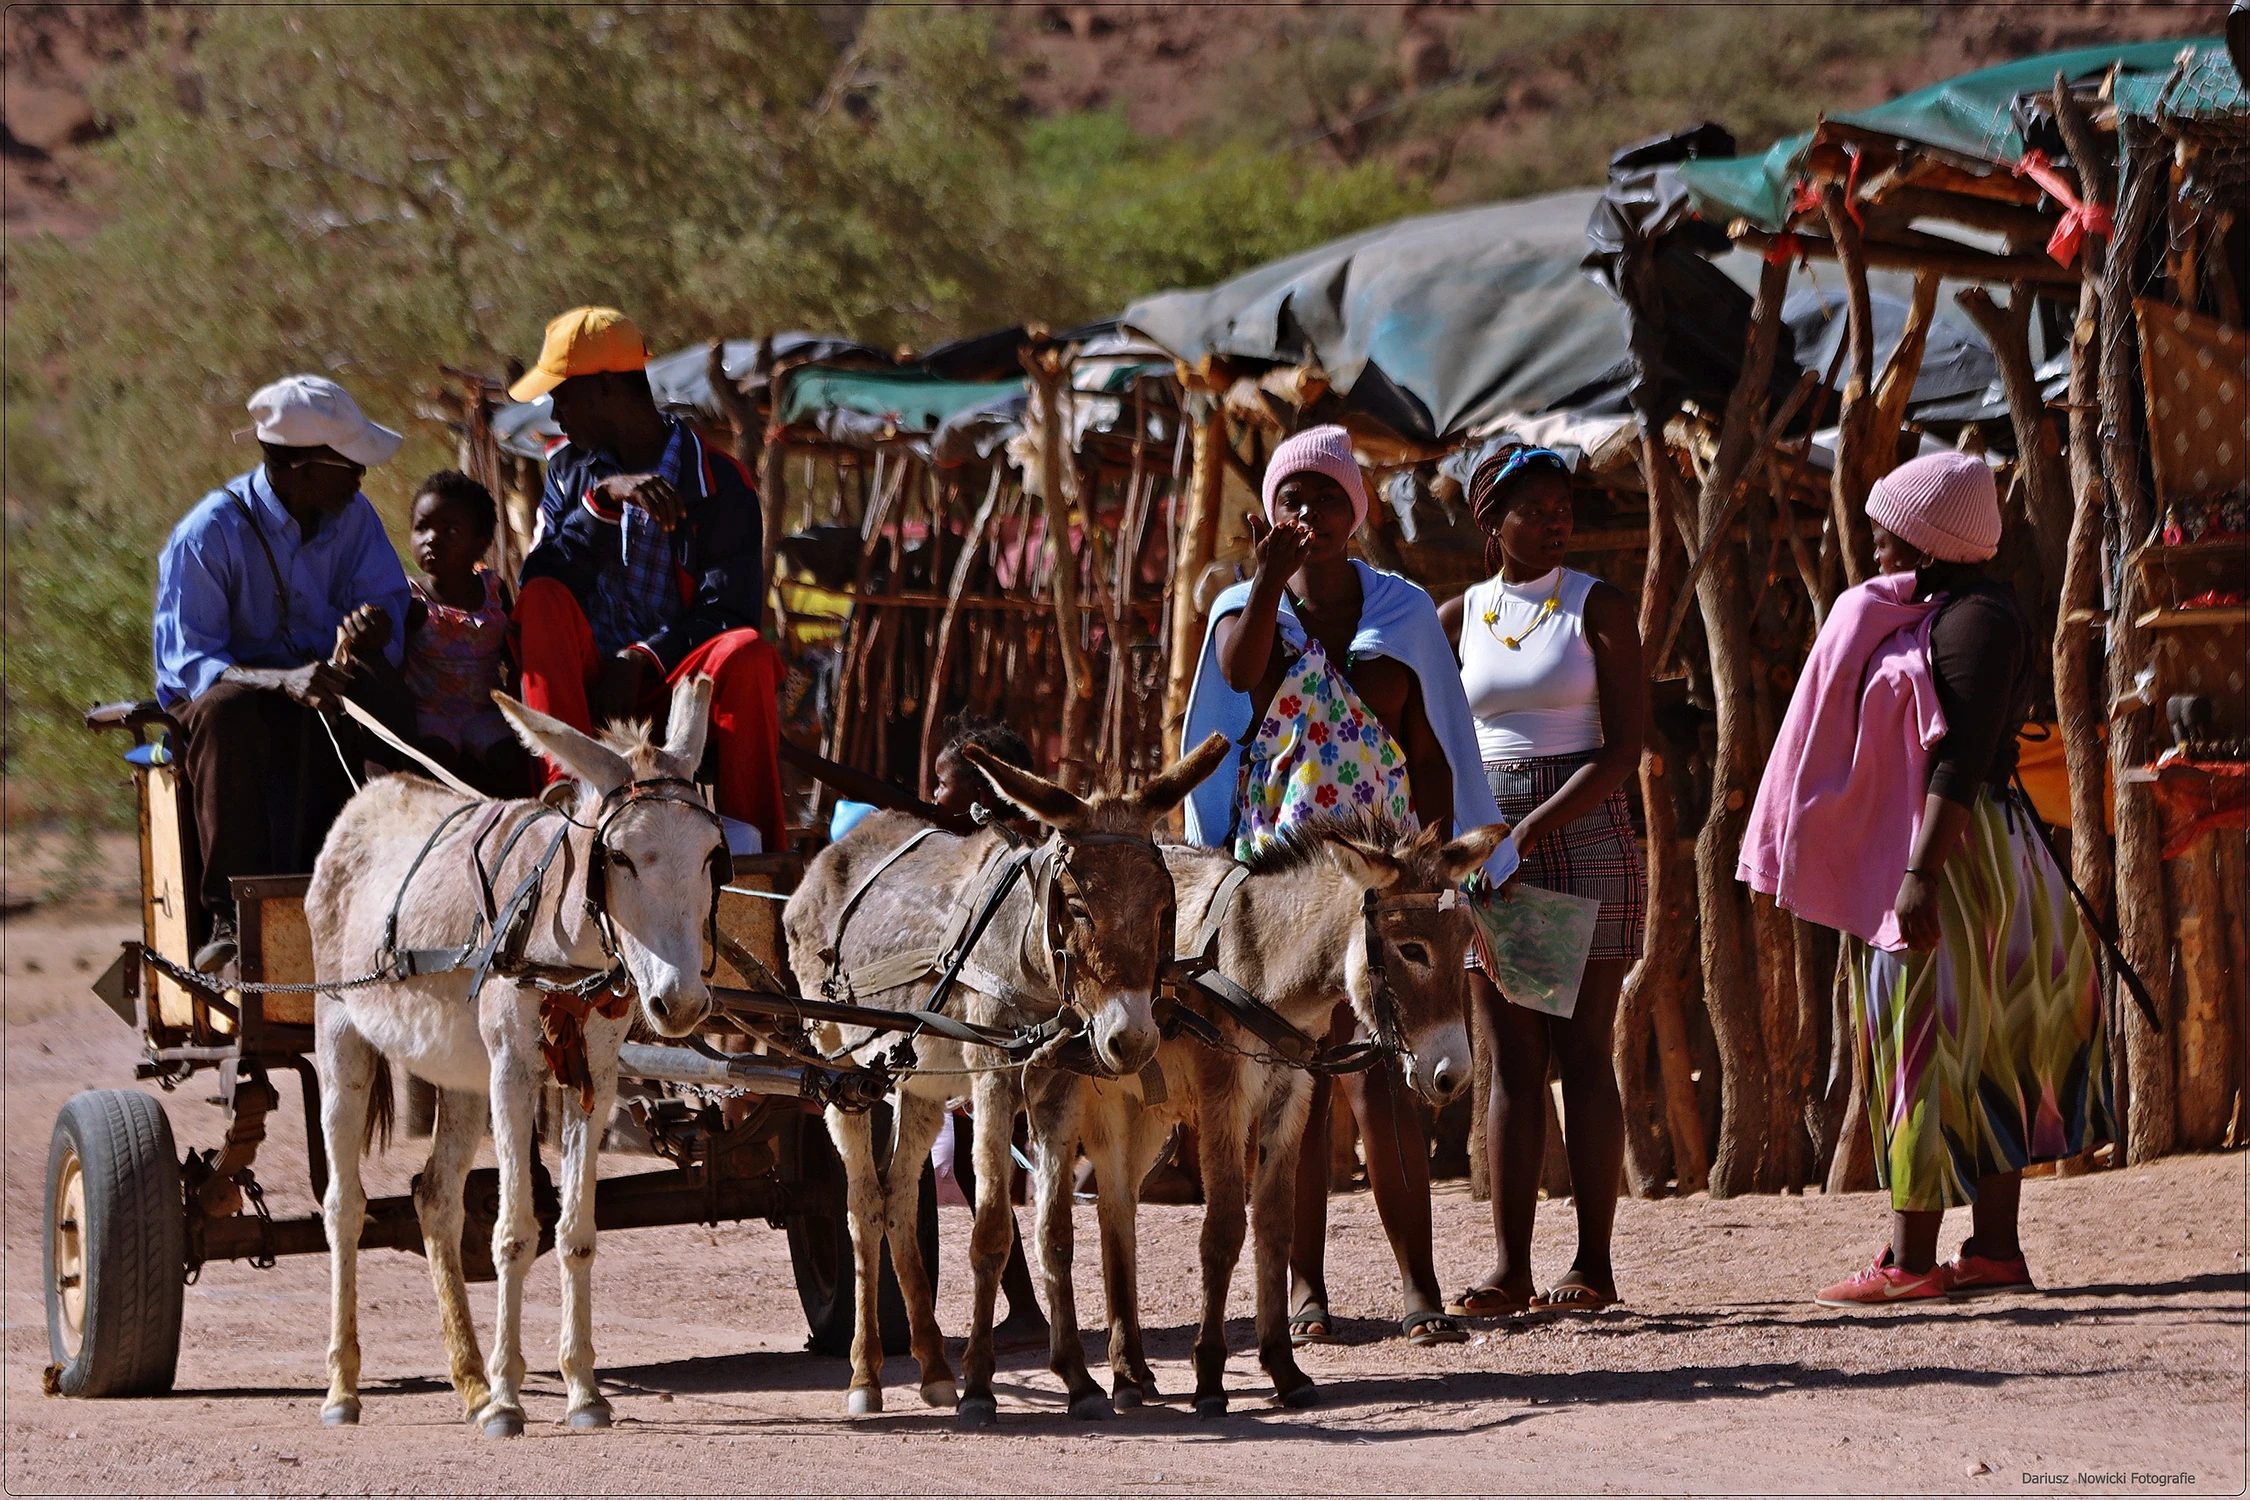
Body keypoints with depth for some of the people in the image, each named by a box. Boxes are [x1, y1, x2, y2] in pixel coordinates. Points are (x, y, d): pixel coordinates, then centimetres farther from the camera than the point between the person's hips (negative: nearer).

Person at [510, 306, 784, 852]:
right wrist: (603, 501, -23)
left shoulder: (717, 480, -2)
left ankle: (746, 840, -31)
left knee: (745, 652, -33)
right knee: (543, 602, -26)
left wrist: (640, 661, -23)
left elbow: (730, 609, -10)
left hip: (675, 679, -3)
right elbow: (539, 577, -8)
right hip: (588, 679, 3)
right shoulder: (570, 469, 8)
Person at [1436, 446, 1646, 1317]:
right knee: (1509, 1060, 1)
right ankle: (1509, 1269, -1)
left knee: (1582, 1052, -4)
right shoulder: (1456, 619, 10)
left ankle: (1595, 1266, -2)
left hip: (1584, 835, -3)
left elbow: (1623, 746, -8)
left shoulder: (1599, 608, 0)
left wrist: (1536, 827, -17)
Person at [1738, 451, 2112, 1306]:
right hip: (1903, 855, 10)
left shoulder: (1976, 618, -15)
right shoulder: (1925, 614, 17)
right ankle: (1996, 1250, 10)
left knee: (1929, 1050, -10)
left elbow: (1963, 757, -23)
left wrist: (1921, 872, -28)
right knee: (1979, 1056, 9)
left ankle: (1912, 1261, -11)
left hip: (1953, 854, -10)